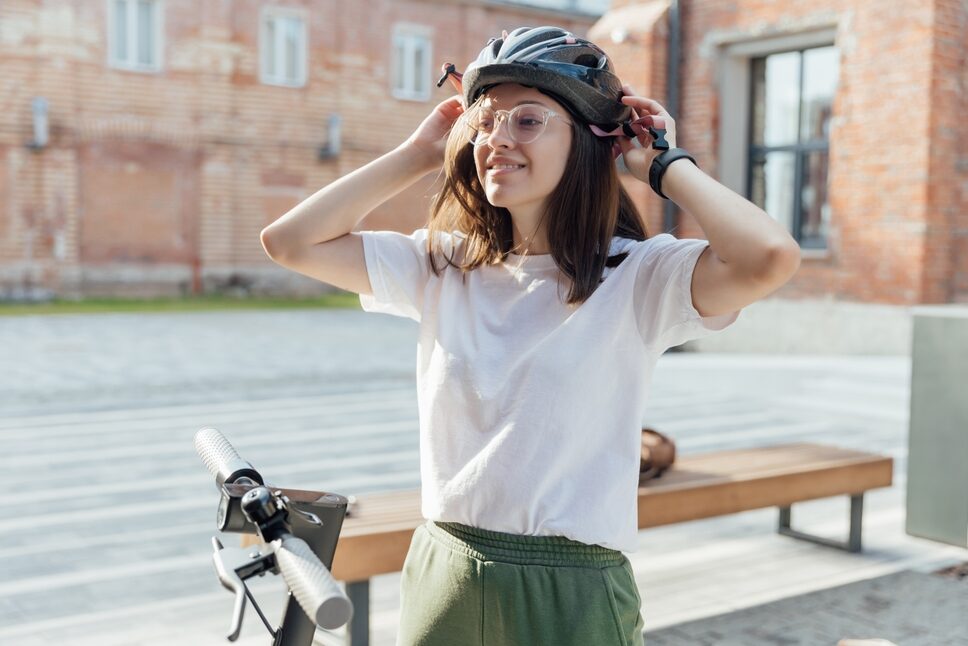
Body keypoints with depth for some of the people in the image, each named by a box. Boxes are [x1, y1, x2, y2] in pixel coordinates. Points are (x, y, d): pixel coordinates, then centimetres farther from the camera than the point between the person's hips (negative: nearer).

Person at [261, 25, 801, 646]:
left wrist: (665, 165, -14)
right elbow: (290, 241, 1)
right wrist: (418, 155, 1)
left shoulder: (636, 277, -12)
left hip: (571, 595, -3)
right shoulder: (444, 267, 2)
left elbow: (770, 258, -29)